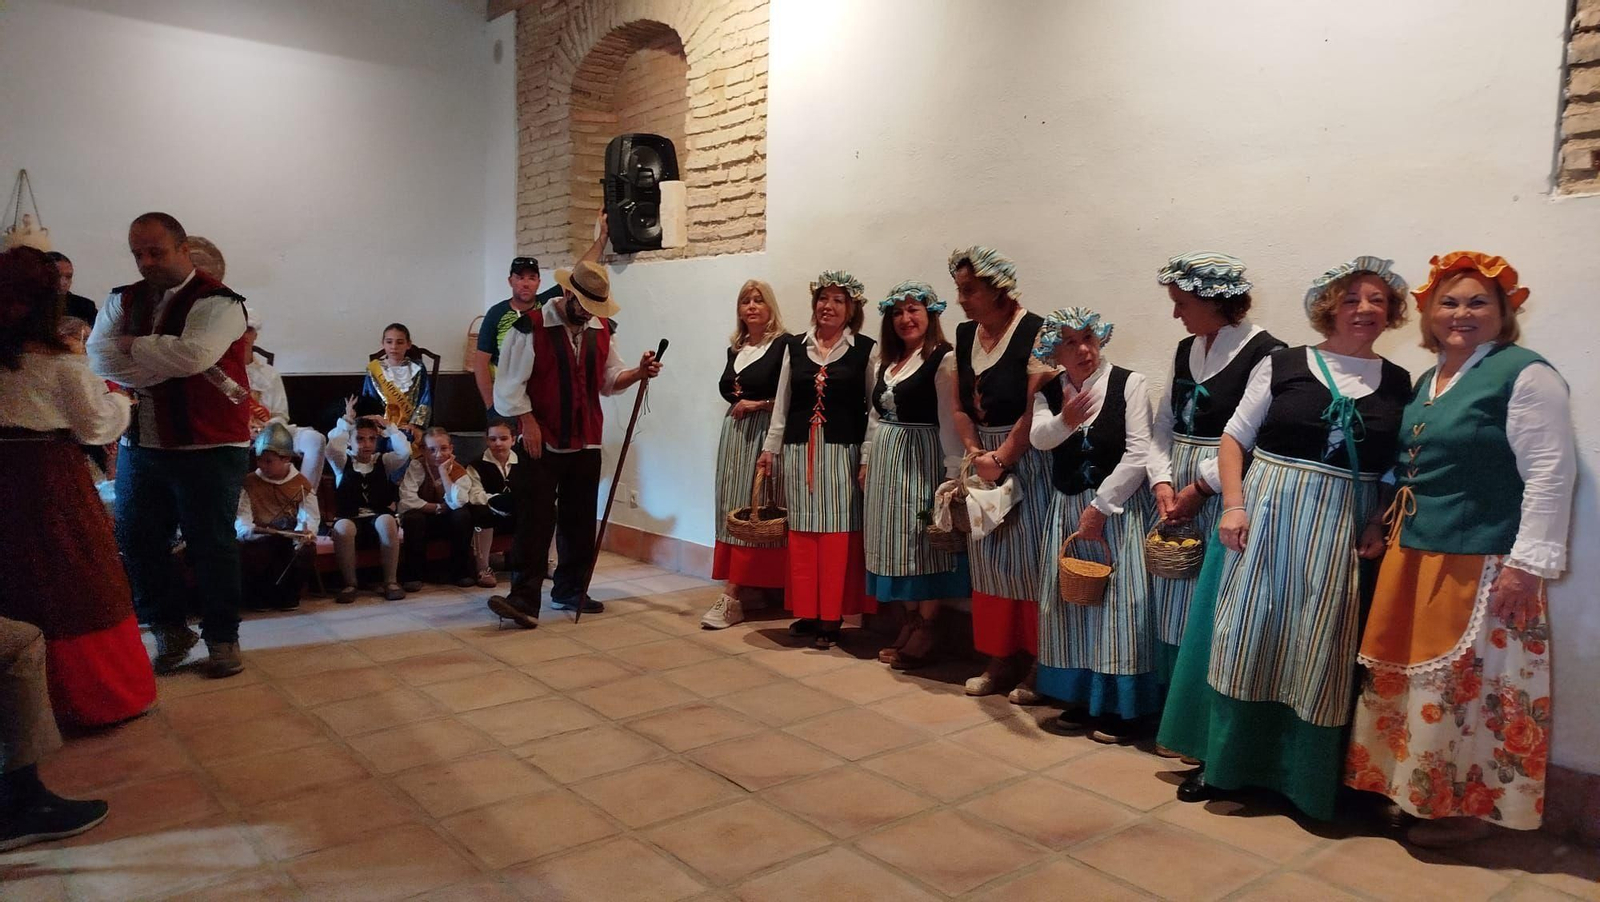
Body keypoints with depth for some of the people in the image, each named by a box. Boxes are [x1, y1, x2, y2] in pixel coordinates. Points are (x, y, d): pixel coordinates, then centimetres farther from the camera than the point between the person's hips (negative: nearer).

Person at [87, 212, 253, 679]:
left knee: (212, 544, 3)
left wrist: (134, 346, -9)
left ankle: (222, 637, 19)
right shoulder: (122, 300, 10)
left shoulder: (219, 302, -9)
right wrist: (165, 360, -16)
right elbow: (100, 357, -5)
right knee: (137, 541, 11)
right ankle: (170, 628, 29)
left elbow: (192, 354, -25)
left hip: (207, 447, -6)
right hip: (139, 445, 6)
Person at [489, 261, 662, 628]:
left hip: (586, 443, 6)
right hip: (542, 443, -5)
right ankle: (525, 599, -3)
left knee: (581, 522, 13)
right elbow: (510, 384, -8)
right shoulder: (532, 328, -9)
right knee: (536, 521, -6)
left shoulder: (601, 329, 8)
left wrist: (639, 372, -6)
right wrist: (528, 423, -14)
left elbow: (610, 379, 12)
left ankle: (571, 591, 27)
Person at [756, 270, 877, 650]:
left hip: (843, 452, -3)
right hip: (799, 450, 3)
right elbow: (782, 403, 12)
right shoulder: (795, 347, 9)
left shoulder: (866, 350, 0)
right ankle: (807, 611, 17)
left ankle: (831, 617, 9)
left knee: (837, 532, 0)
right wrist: (770, 448, 8)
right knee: (802, 532, 6)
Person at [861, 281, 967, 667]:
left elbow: (950, 420, -15)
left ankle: (924, 635, 6)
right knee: (897, 543, 10)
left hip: (923, 460, -8)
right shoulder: (887, 362, 15)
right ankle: (909, 623, 20)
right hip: (885, 461, 8)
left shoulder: (944, 359, -9)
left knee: (923, 543, -2)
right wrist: (867, 461, 15)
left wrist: (953, 472, -18)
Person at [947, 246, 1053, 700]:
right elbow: (959, 405, 10)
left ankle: (1038, 663, 10)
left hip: (1027, 459, -7)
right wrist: (975, 453, -4)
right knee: (989, 557, 10)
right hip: (984, 461, 7)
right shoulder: (965, 334, 10)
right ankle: (1001, 659, 21)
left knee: (1027, 557, -3)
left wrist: (1002, 458, -16)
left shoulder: (1033, 332, -13)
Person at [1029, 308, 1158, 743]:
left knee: (1119, 603, -2)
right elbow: (1038, 438, -15)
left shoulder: (1129, 383, -9)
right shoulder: (1049, 392, 4)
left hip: (1119, 507, -4)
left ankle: (1121, 708, 11)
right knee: (1070, 601, 9)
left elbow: (1138, 453, -14)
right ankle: (1080, 699, 24)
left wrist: (1100, 506, -15)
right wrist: (1064, 421, -37)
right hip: (1067, 509, 5)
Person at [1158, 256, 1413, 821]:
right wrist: (1234, 505, -9)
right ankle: (1222, 763, 18)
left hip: (1344, 533, 2)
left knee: (1320, 652, 5)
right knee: (1243, 639, 3)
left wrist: (1382, 528, -5)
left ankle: (1302, 775, 20)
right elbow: (1234, 438, 2)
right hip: (1268, 518, -1)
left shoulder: (1399, 385, 7)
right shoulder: (1282, 366, 1)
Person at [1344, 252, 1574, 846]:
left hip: (1482, 563, -8)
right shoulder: (1428, 381, 14)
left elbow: (1551, 474, -14)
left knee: (1470, 683, 1)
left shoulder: (1524, 374, -9)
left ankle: (1471, 806, 18)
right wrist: (1389, 532, 17)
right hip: (1412, 554, 8)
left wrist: (1528, 562, -19)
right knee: (1406, 675, 13)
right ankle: (1414, 789, 29)